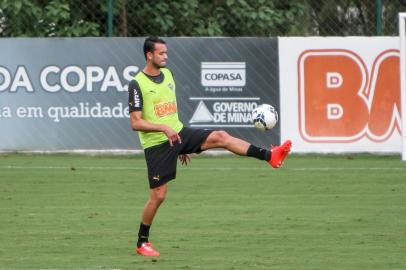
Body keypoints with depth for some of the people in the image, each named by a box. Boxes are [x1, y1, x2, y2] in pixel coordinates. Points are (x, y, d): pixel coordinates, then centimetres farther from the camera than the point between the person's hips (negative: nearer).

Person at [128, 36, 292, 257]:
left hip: (178, 133, 6)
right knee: (158, 196, -4)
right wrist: (163, 128, -29)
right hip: (156, 145, -6)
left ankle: (269, 156, -23)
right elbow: (135, 123, -16)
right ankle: (142, 243, 11)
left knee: (220, 137, -15)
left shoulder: (167, 74, 10)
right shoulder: (137, 84, -13)